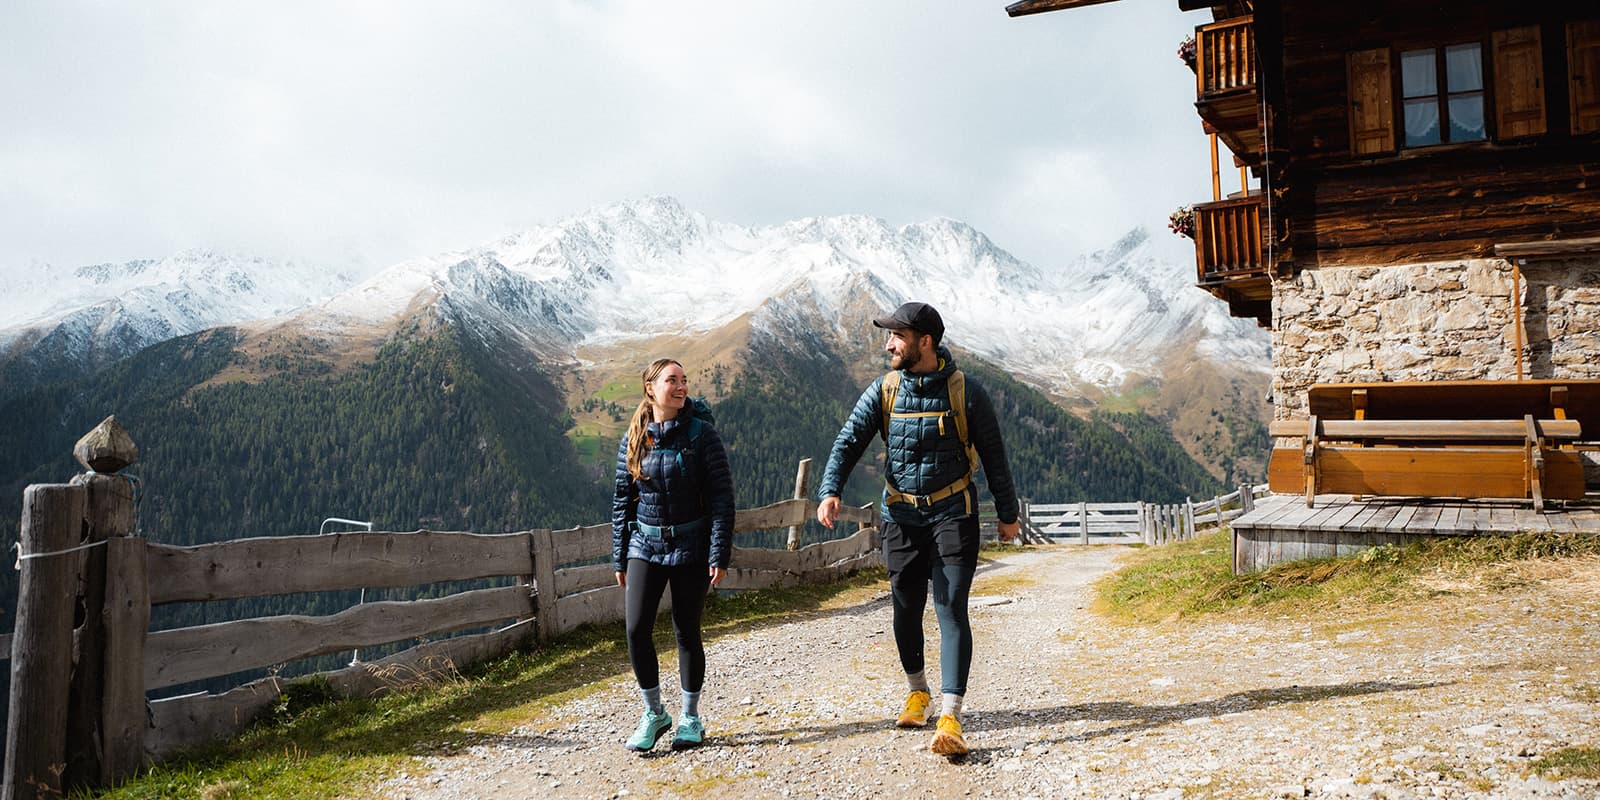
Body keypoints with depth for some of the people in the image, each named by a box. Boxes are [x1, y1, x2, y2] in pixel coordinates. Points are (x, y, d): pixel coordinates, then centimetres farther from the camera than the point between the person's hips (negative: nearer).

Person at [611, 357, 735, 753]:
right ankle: (654, 713, 15)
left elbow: (722, 497, -8)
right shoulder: (633, 439, 2)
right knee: (637, 630, -5)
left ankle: (691, 718, 23)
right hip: (645, 546, 3)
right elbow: (622, 500, 9)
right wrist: (619, 559, 9)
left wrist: (720, 555, -13)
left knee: (686, 632, 5)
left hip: (690, 547, -3)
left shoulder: (701, 433, -8)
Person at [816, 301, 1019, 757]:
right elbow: (849, 441, -6)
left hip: (953, 515, -3)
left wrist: (1007, 514, 8)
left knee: (951, 611, -10)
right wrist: (829, 491, -23)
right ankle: (917, 691, 35)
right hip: (901, 518, 3)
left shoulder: (965, 392, -5)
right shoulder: (883, 391, 1)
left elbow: (993, 455, 3)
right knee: (906, 610, 11)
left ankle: (950, 719, -13)